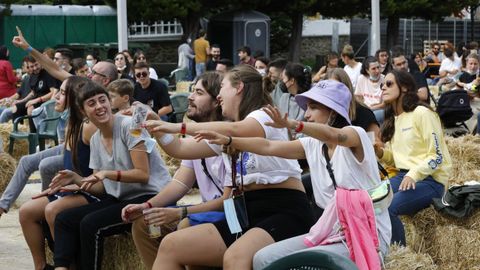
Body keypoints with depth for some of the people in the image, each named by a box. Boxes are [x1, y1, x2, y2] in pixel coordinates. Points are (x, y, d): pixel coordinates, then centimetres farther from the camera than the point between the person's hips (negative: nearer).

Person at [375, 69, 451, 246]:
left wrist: (414, 174, -27)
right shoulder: (393, 119, 16)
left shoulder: (422, 113, -9)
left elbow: (437, 156, -13)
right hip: (403, 177, 7)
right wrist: (379, 152, -4)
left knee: (386, 208, -30)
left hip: (429, 180, -7)